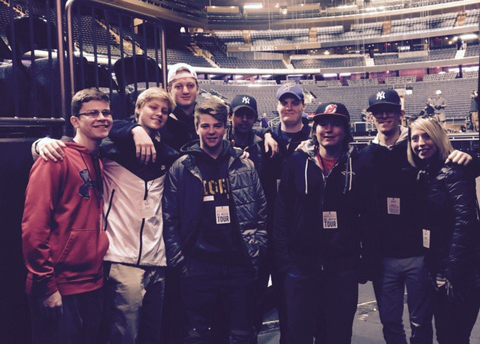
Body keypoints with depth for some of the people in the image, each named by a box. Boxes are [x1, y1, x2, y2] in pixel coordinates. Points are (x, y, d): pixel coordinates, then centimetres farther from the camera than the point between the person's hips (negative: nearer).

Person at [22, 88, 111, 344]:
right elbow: (34, 226, -17)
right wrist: (46, 285, -17)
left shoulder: (99, 163, 12)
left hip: (92, 286, 8)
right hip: (60, 291, -7)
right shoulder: (57, 159, -11)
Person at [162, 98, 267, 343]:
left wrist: (256, 251, 0)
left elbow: (262, 212, 8)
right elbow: (169, 219, -1)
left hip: (241, 265, 2)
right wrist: (179, 260, -5)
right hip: (198, 266, -1)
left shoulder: (245, 166, 6)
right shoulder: (181, 168, 1)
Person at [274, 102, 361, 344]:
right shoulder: (297, 162, 1)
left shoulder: (356, 164, 2)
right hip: (301, 267, 0)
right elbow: (282, 213, 0)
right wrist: (283, 259, -5)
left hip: (344, 268, 1)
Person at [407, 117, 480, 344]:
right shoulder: (423, 175, 11)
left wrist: (452, 274, -20)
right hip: (438, 273, 7)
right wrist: (435, 272, 6)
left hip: (459, 275, -7)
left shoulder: (453, 172, -12)